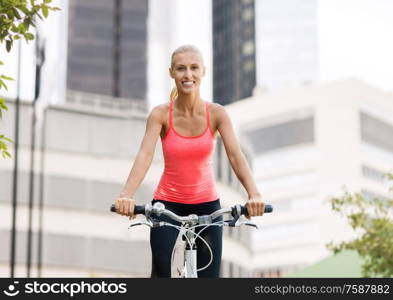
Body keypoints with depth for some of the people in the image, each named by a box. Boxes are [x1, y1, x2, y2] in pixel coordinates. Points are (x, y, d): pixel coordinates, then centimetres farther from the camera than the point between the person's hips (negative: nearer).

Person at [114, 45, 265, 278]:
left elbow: (236, 155, -19)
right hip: (167, 203, -1)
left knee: (210, 275, 1)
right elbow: (145, 155, -23)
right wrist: (127, 195, -40)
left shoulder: (216, 113, -9)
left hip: (206, 203, 1)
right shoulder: (161, 114, -12)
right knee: (161, 273, -15)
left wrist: (254, 194, -36)